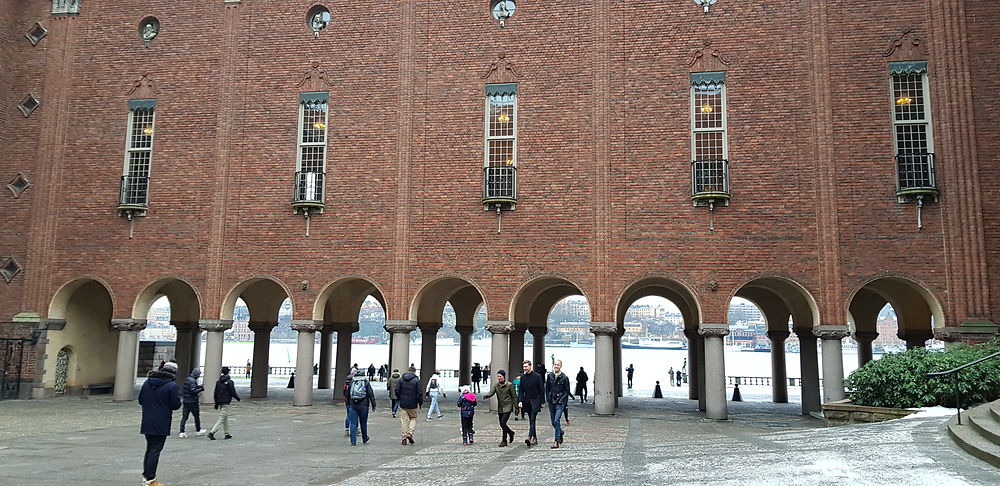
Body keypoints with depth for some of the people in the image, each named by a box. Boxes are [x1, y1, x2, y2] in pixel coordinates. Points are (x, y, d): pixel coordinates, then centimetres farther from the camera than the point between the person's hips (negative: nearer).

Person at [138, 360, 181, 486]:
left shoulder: (147, 382, 6)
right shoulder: (172, 385, -14)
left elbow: (140, 401, 11)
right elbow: (176, 405, -12)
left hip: (147, 423, 6)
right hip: (161, 424, -6)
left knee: (149, 449, 18)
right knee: (155, 450, 0)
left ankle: (145, 476, 25)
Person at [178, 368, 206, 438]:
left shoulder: (187, 379, 12)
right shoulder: (192, 380, -18)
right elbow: (193, 391, -23)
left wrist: (198, 387, 14)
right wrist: (201, 389, -11)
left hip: (185, 401, 8)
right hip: (192, 402, -8)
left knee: (184, 416, 5)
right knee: (196, 416, 8)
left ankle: (182, 432, 0)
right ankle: (198, 430, 20)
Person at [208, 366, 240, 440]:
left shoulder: (218, 382, 7)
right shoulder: (229, 382, -12)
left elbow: (215, 393, 10)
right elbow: (233, 392, -12)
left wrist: (216, 403, 17)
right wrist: (237, 398, 7)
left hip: (219, 402, 7)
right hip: (226, 403, -7)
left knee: (226, 418, 17)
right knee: (222, 419, -6)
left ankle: (227, 434, 21)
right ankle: (211, 433, -15)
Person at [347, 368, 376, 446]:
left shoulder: (352, 382, 7)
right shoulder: (366, 382, -2)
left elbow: (347, 394, 13)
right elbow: (371, 394, -4)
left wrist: (349, 403, 25)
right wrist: (373, 404, 1)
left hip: (353, 405, 2)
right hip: (363, 405, -2)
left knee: (353, 423, 2)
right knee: (363, 423, 12)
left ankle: (353, 441, -4)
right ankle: (364, 439, 25)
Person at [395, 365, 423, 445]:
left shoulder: (401, 379, 4)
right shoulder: (416, 380, -6)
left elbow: (397, 391, 4)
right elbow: (420, 393, -8)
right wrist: (420, 403, 4)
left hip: (403, 404, 3)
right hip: (412, 404, -2)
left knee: (404, 420, 7)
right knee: (413, 418, 14)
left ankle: (404, 437, 4)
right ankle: (410, 432, -5)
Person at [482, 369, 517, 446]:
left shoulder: (509, 385, -7)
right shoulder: (495, 384, 2)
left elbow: (514, 396, -2)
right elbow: (491, 392, -13)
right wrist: (487, 395, -35)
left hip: (507, 407, -5)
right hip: (500, 407, 5)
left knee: (503, 423, -16)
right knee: (502, 424, 9)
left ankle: (504, 441, -4)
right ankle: (511, 433, 35)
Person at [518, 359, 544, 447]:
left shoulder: (537, 376, -5)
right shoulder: (523, 377, 8)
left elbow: (541, 389, -3)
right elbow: (521, 390, 9)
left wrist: (542, 401, -4)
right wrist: (520, 401, -3)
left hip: (535, 400, -5)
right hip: (527, 401, 5)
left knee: (532, 419, -15)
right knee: (531, 420, 9)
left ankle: (530, 437, -25)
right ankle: (535, 438, 17)